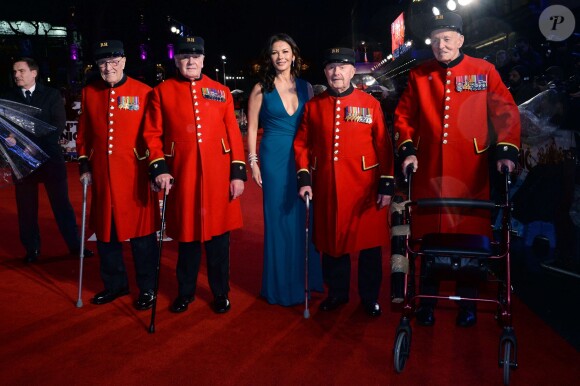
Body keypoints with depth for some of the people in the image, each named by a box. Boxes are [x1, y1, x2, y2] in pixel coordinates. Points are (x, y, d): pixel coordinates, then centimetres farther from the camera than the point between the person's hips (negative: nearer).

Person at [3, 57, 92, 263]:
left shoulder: (51, 94, 2)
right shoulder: (8, 97, 8)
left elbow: (59, 124, -8)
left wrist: (36, 144, -18)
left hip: (50, 157, -2)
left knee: (62, 203, 3)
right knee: (26, 207, 7)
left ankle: (75, 245, 12)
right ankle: (32, 249, 19)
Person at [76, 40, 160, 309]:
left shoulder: (144, 92, -4)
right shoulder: (89, 93, 8)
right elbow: (83, 134, 14)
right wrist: (84, 166, 7)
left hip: (136, 176, -4)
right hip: (102, 177, 4)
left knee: (141, 232, 4)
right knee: (105, 231, 13)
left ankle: (147, 288, 19)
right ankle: (114, 284, 31)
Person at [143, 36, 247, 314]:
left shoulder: (221, 92, 7)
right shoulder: (162, 91, 5)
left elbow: (233, 134, 4)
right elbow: (152, 133, 3)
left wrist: (238, 173, -2)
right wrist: (159, 168, -10)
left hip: (218, 177, 1)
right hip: (182, 176, 0)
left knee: (218, 237, 8)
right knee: (187, 236, 10)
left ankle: (221, 293, 24)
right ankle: (185, 292, 28)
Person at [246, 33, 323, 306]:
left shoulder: (305, 87, 7)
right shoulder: (262, 88, 0)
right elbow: (251, 128, 1)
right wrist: (253, 162, -6)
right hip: (275, 158, -3)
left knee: (304, 218, 8)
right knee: (279, 220, 3)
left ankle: (305, 279, 23)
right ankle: (282, 286, 16)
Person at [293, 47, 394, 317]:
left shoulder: (371, 104, 0)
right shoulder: (313, 105, 5)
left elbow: (383, 146, -1)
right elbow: (302, 145, 7)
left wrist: (386, 185, -5)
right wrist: (304, 179, -3)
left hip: (364, 189, -1)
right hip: (326, 189, 2)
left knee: (369, 243, 7)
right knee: (331, 241, 12)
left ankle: (370, 297, 25)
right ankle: (337, 292, 31)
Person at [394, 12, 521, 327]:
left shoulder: (484, 71, 3)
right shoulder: (419, 75, 6)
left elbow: (505, 111, 1)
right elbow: (404, 116, 8)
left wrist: (506, 150, -11)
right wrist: (408, 149, -5)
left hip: (471, 172, -1)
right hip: (429, 171, 1)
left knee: (471, 232, 6)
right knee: (429, 232, 7)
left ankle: (467, 301, 23)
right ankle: (428, 298, 23)